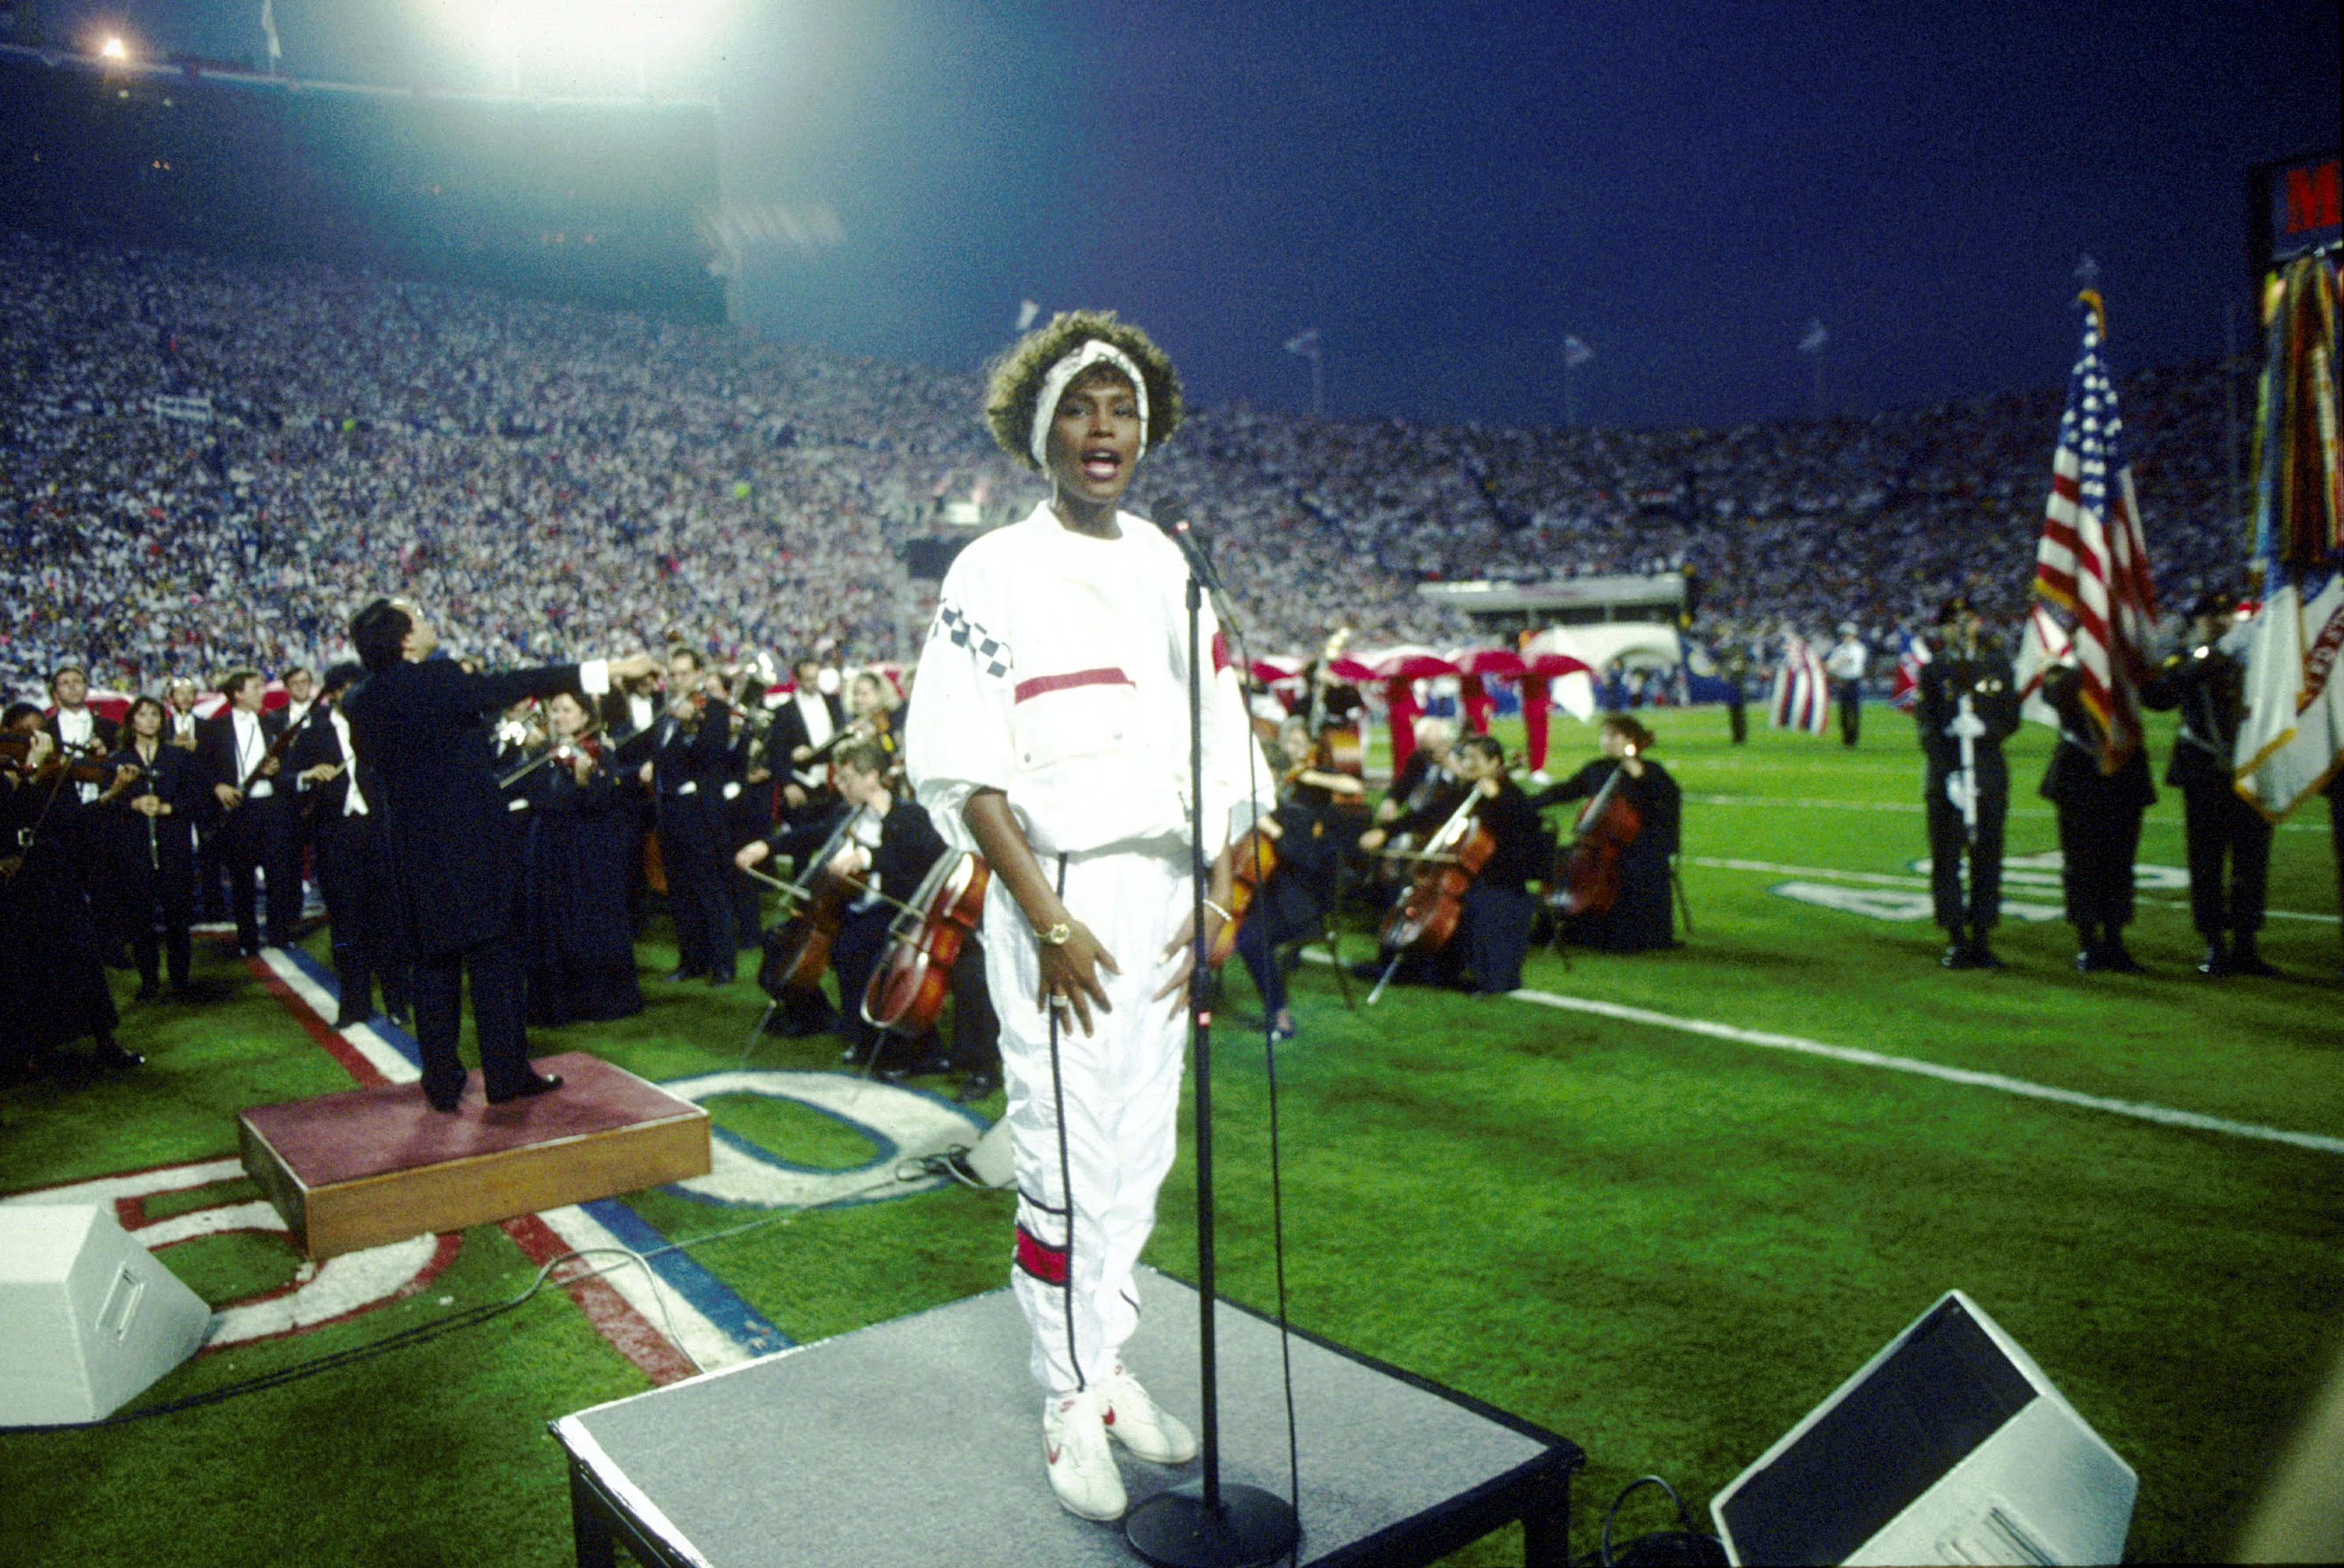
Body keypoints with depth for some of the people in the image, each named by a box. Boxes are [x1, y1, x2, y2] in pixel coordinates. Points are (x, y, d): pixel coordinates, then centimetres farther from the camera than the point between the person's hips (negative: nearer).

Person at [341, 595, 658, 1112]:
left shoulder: (363, 703, 5)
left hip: (410, 853, 6)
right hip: (468, 846, -6)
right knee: (492, 954, 3)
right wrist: (609, 669, -16)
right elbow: (517, 685, -17)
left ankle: (443, 1083, 15)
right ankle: (506, 1073, 8)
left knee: (433, 964, 11)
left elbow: (370, 779, 12)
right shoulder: (438, 681, -15)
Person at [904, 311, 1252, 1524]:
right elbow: (960, 771, -11)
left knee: (1141, 1150, 13)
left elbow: (1220, 752, 13)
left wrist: (1217, 902, 3)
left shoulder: (1173, 572, 12)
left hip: (1165, 895, 6)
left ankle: (1108, 1361, 30)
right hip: (1054, 896, -5)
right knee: (1065, 1159, -1)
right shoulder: (993, 575, -5)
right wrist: (1050, 923, -16)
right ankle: (1071, 1402, 16)